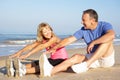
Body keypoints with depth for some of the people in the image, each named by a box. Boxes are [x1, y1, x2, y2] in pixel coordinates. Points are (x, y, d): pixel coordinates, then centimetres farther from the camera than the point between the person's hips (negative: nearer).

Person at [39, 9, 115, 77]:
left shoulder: (104, 25, -16)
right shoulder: (83, 30, -1)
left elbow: (111, 35, -38)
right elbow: (69, 40, 0)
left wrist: (93, 42, -34)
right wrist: (54, 48, -5)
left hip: (107, 59, -3)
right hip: (93, 59, 4)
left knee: (107, 40, -30)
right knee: (77, 57, -24)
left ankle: (87, 64, -35)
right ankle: (51, 70, -44)